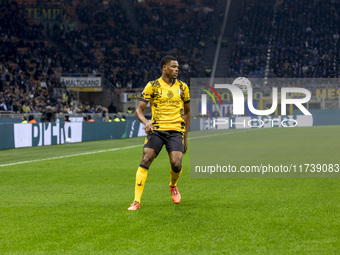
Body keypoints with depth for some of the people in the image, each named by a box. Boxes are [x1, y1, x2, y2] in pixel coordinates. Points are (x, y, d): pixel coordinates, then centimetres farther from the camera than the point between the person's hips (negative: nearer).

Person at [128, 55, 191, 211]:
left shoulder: (182, 87, 11)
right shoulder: (152, 86, 2)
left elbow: (187, 112, 19)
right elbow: (139, 109, 1)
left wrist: (185, 137, 16)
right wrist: (145, 122, -21)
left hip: (176, 130, 1)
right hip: (156, 129, -1)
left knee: (176, 163, -17)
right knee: (146, 159, -17)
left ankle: (173, 186, 19)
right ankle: (136, 201, -13)